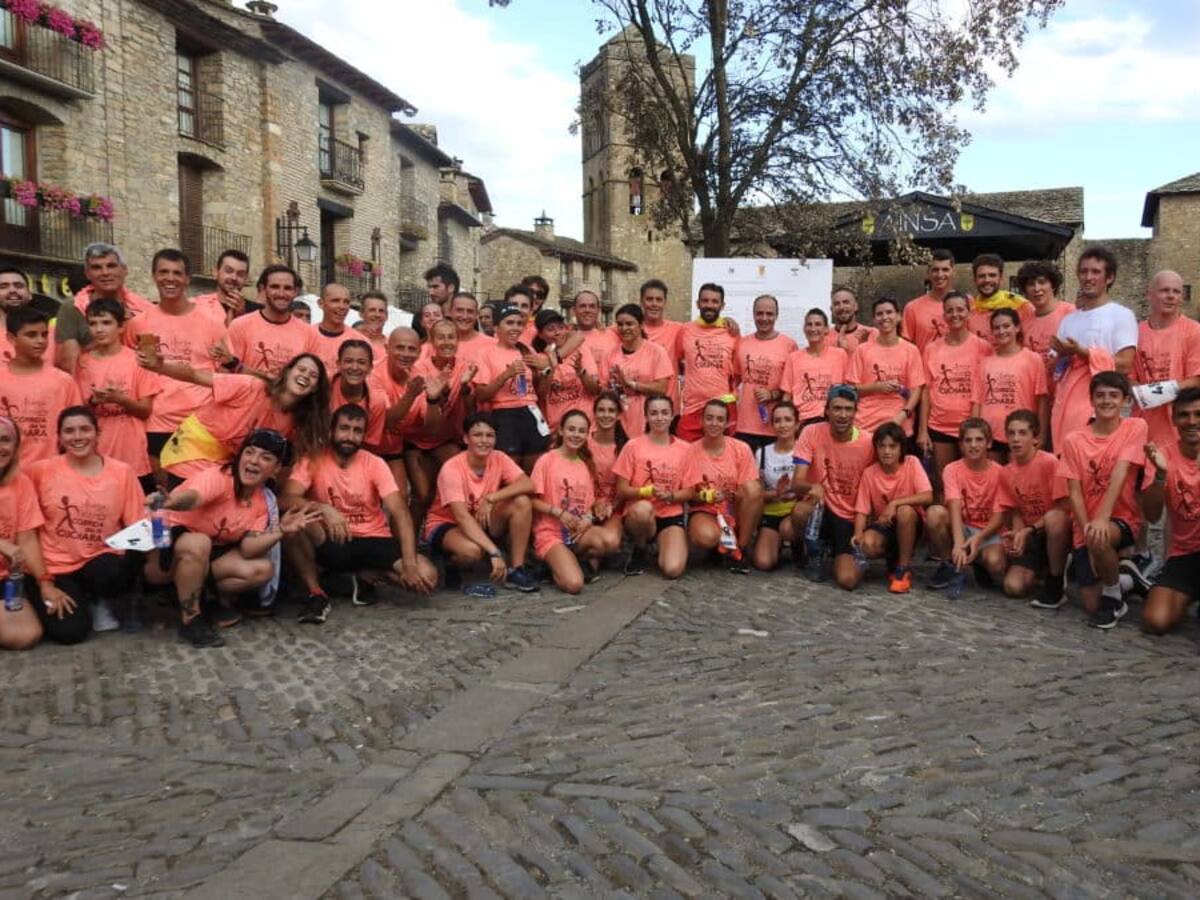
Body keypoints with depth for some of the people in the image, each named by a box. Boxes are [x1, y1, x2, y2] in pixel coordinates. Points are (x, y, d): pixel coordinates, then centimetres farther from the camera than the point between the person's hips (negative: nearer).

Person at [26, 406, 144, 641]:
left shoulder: (121, 472, 0)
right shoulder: (41, 471, -2)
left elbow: (137, 525, 3)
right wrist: (44, 583, 0)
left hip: (103, 562, 1)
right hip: (58, 567, 0)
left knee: (111, 571, -35)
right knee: (69, 632, -21)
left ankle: (100, 602, 3)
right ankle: (78, 600, 16)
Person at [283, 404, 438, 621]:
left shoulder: (375, 464, -7)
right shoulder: (314, 460, -8)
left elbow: (400, 513, -14)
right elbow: (286, 500, -21)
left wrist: (409, 565, -26)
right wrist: (324, 509, -41)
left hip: (373, 540, 2)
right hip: (331, 541, -1)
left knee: (426, 577, -22)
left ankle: (356, 576, 3)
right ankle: (316, 593, -13)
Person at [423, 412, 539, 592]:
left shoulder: (499, 458, -10)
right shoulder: (452, 469, -25)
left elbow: (528, 485, -23)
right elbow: (462, 517, -34)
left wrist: (490, 498, -31)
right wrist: (494, 552, -43)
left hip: (482, 522, 5)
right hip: (446, 524, -5)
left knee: (522, 501, -20)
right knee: (472, 550, -40)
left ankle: (516, 569, -13)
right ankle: (452, 565, -3)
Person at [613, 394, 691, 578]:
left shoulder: (684, 449, 3)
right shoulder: (633, 446, -4)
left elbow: (688, 492, 6)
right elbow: (621, 491, -3)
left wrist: (670, 496, -15)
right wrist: (648, 491, -20)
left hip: (671, 516, 1)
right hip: (639, 515, -1)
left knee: (673, 569, -24)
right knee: (643, 508, -39)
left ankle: (663, 544, 13)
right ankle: (639, 550, -6)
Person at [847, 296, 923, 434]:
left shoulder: (911, 350, 4)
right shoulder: (862, 350, 4)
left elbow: (916, 389, 1)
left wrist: (903, 415, -13)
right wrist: (878, 387, -12)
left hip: (899, 425, 0)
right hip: (866, 424, 0)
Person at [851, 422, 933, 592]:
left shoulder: (912, 463, -11)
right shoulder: (869, 473, -6)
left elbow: (927, 497, -22)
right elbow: (862, 510, -8)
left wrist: (894, 503, -30)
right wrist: (858, 534, -26)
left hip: (909, 526, -1)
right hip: (882, 526, 1)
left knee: (904, 510, -35)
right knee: (867, 544, -33)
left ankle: (904, 568, -17)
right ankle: (892, 559, 6)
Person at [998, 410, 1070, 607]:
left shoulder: (1049, 462, -18)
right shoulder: (1005, 473, 0)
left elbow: (1062, 508, -18)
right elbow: (1016, 513, 5)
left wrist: (1029, 530, -25)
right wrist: (1016, 535, -16)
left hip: (1057, 530, -4)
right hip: (1029, 535, 4)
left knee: (1054, 518, -41)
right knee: (1013, 587, -17)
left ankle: (1055, 585, -21)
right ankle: (1043, 570, 18)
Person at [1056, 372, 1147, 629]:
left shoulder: (1135, 427, -7)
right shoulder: (1073, 440, -1)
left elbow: (1120, 473, -19)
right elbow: (1074, 492, -5)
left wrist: (1102, 519, -29)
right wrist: (1087, 530, -17)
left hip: (1123, 519, -2)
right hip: (1086, 526, 3)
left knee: (1101, 538, -38)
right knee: (1091, 606, -2)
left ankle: (1114, 595, -10)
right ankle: (1115, 575, 33)